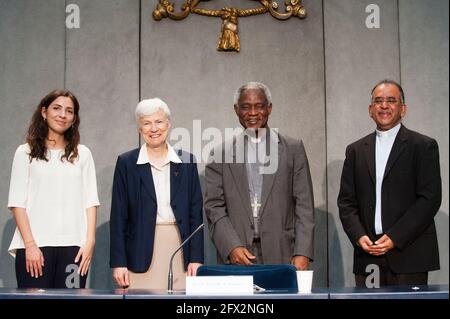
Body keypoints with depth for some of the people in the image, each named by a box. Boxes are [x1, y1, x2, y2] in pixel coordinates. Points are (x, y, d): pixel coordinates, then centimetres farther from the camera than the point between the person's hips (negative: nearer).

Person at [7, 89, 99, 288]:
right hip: (34, 245, -1)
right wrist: (30, 245, -8)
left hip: (73, 246, 1)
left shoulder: (82, 154, 13)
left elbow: (90, 202, 9)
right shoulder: (26, 152, 8)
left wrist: (90, 242, -3)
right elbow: (17, 203, 2)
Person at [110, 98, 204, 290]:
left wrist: (196, 258, 1)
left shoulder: (186, 161, 8)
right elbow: (118, 216, 3)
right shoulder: (127, 163, 4)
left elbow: (196, 212, 8)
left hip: (179, 250, 1)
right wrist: (118, 263, -3)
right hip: (142, 253, -1)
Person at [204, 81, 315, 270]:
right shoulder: (221, 154, 8)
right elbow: (214, 207, 4)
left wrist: (302, 253, -6)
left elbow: (304, 206, 4)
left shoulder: (293, 149, 8)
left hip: (281, 255, 0)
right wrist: (232, 247, -10)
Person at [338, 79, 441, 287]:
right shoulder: (356, 150, 14)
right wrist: (359, 236, -6)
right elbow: (346, 202, 11)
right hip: (367, 256, 3)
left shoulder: (424, 146, 3)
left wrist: (395, 237, -12)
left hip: (409, 255, -3)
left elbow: (430, 199, -4)